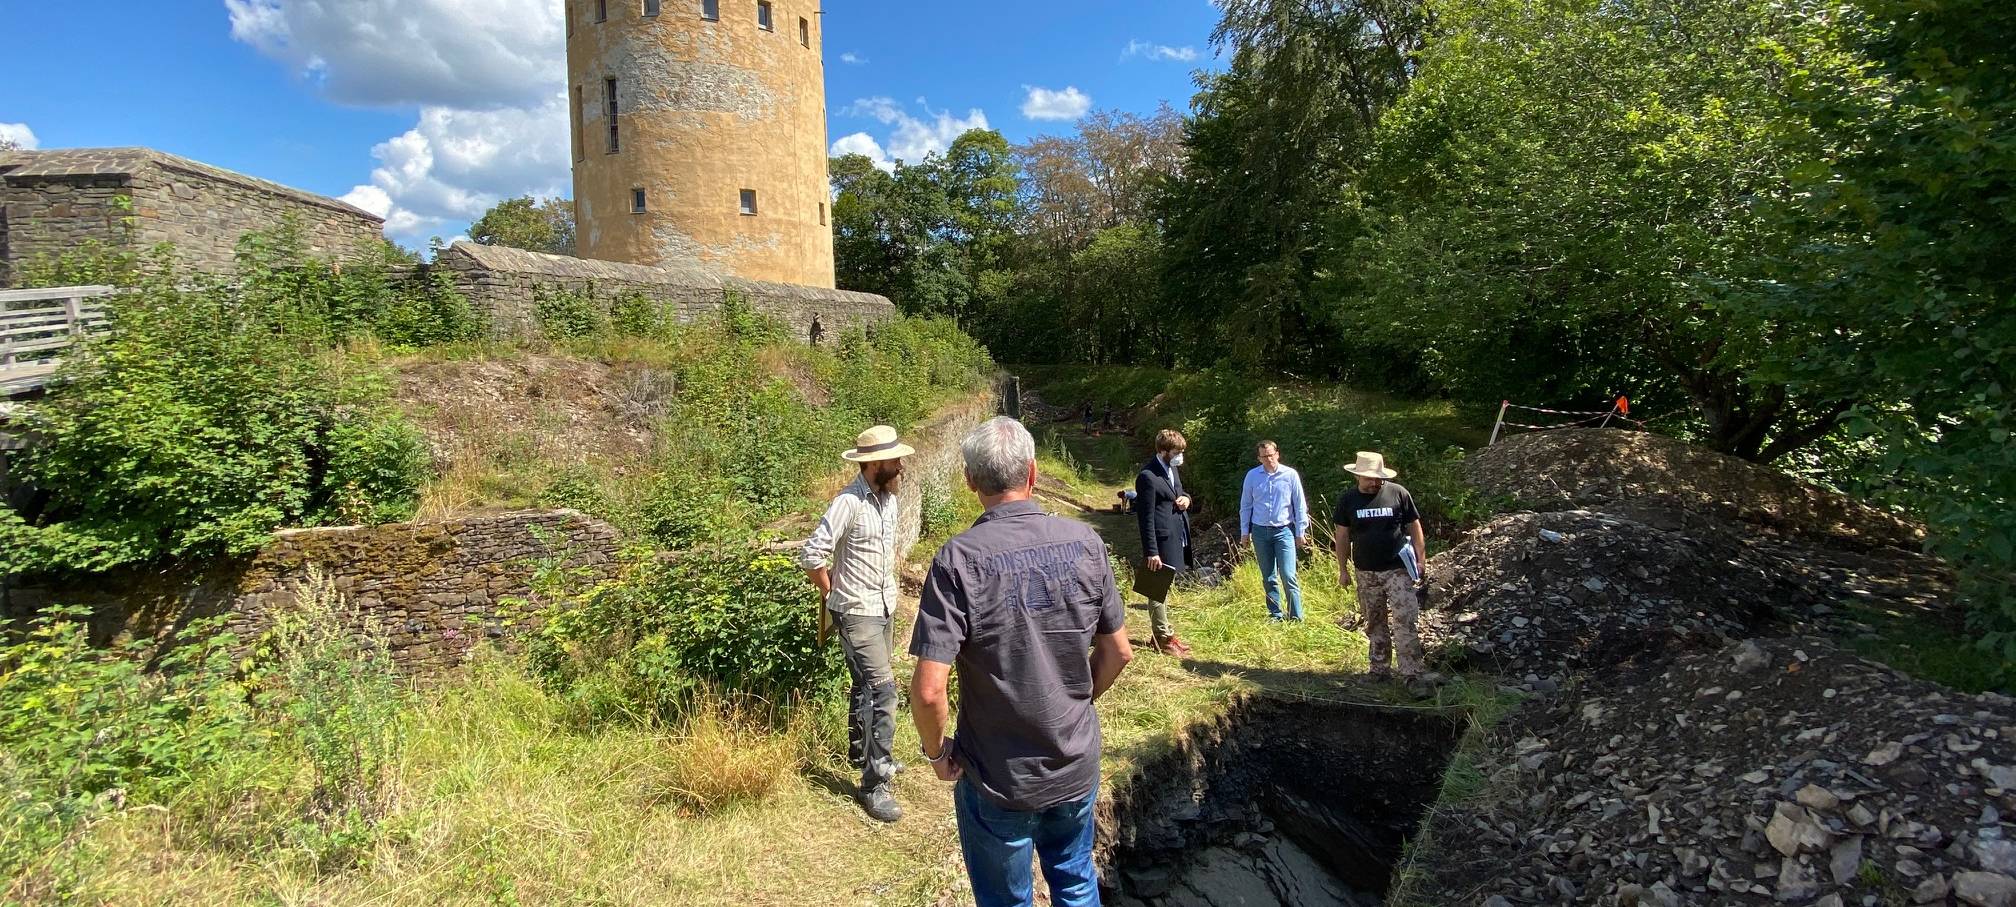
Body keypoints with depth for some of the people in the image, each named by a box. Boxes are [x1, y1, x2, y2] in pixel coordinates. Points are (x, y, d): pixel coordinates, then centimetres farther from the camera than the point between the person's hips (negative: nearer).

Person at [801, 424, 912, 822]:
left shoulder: (889, 498, 3)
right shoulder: (849, 503, -22)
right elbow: (812, 557, -22)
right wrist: (833, 594, -8)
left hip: (885, 607, 8)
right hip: (858, 612, -8)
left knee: (868, 685, 21)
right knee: (881, 689, -12)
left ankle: (864, 753, 40)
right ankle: (874, 784, -3)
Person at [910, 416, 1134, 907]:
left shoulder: (959, 560, -22)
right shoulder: (1084, 542, -10)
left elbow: (928, 690, -25)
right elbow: (1118, 652, -1)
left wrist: (937, 751, -6)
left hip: (998, 779, -3)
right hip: (1077, 765, 4)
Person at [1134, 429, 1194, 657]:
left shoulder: (1173, 468, 9)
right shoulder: (1148, 476, -19)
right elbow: (1146, 517, -20)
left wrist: (1186, 498, 0)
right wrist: (1151, 552, -21)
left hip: (1176, 539, 9)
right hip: (1161, 542, -9)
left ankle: (1163, 632, 30)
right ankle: (1164, 639, 12)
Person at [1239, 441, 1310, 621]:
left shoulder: (1290, 474, -4)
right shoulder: (1252, 476, 1)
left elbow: (1300, 505, 2)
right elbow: (1245, 505, 9)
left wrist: (1300, 532, 1)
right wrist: (1244, 532, 8)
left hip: (1284, 531, -3)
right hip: (1260, 532, 3)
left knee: (1288, 576, -9)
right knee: (1268, 578, 9)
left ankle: (1296, 618, -3)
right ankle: (1275, 615, 19)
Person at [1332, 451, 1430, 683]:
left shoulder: (1398, 493, -4)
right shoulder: (1348, 500, 1)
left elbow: (1414, 527, 3)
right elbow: (1342, 535, 6)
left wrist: (1421, 559, 0)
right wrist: (1343, 570, 6)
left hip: (1397, 570, -2)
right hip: (1366, 573, 2)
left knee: (1405, 621, -7)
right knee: (1375, 623, 12)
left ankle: (1411, 675, -4)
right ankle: (1379, 669, 24)